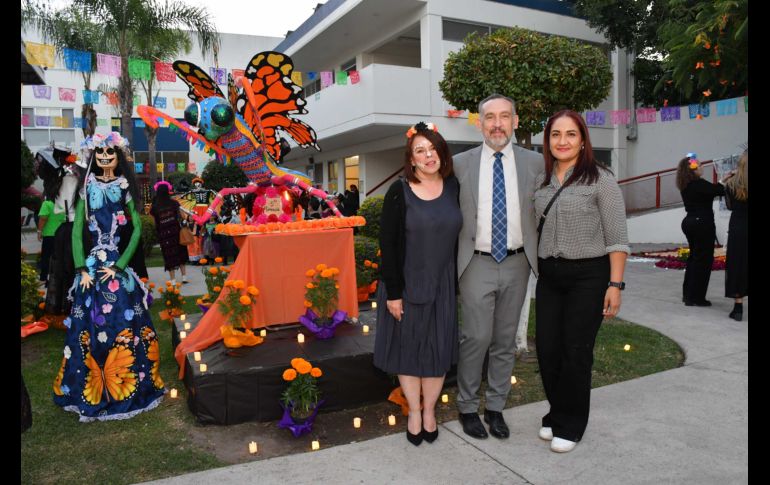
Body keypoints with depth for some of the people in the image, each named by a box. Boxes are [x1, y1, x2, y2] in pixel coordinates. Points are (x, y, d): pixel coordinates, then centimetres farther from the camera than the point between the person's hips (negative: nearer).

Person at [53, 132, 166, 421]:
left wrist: (118, 266, -9)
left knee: (124, 325, 0)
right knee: (89, 327, 3)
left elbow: (137, 230, -3)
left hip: (119, 267, -1)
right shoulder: (87, 188, 6)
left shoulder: (126, 189, 2)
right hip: (92, 267, 1)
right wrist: (82, 269, -6)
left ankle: (127, 385, 14)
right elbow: (76, 231, 3)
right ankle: (90, 388, 16)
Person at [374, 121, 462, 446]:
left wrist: (458, 284, 2)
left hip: (443, 285, 3)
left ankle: (429, 410, 30)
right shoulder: (399, 193, -8)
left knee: (438, 349, 10)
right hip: (407, 284, -3)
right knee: (408, 347, 9)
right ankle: (414, 412, 27)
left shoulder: (454, 189, 2)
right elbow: (387, 245, -10)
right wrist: (393, 292, -13)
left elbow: (460, 237, 5)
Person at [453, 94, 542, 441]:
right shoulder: (460, 164, 1)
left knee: (505, 341, 11)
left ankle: (496, 408, 27)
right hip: (477, 264, -2)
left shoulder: (534, 163, 4)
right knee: (476, 338, -1)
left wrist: (542, 260, 3)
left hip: (516, 263, 2)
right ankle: (467, 407, 19)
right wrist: (450, 263, -1)